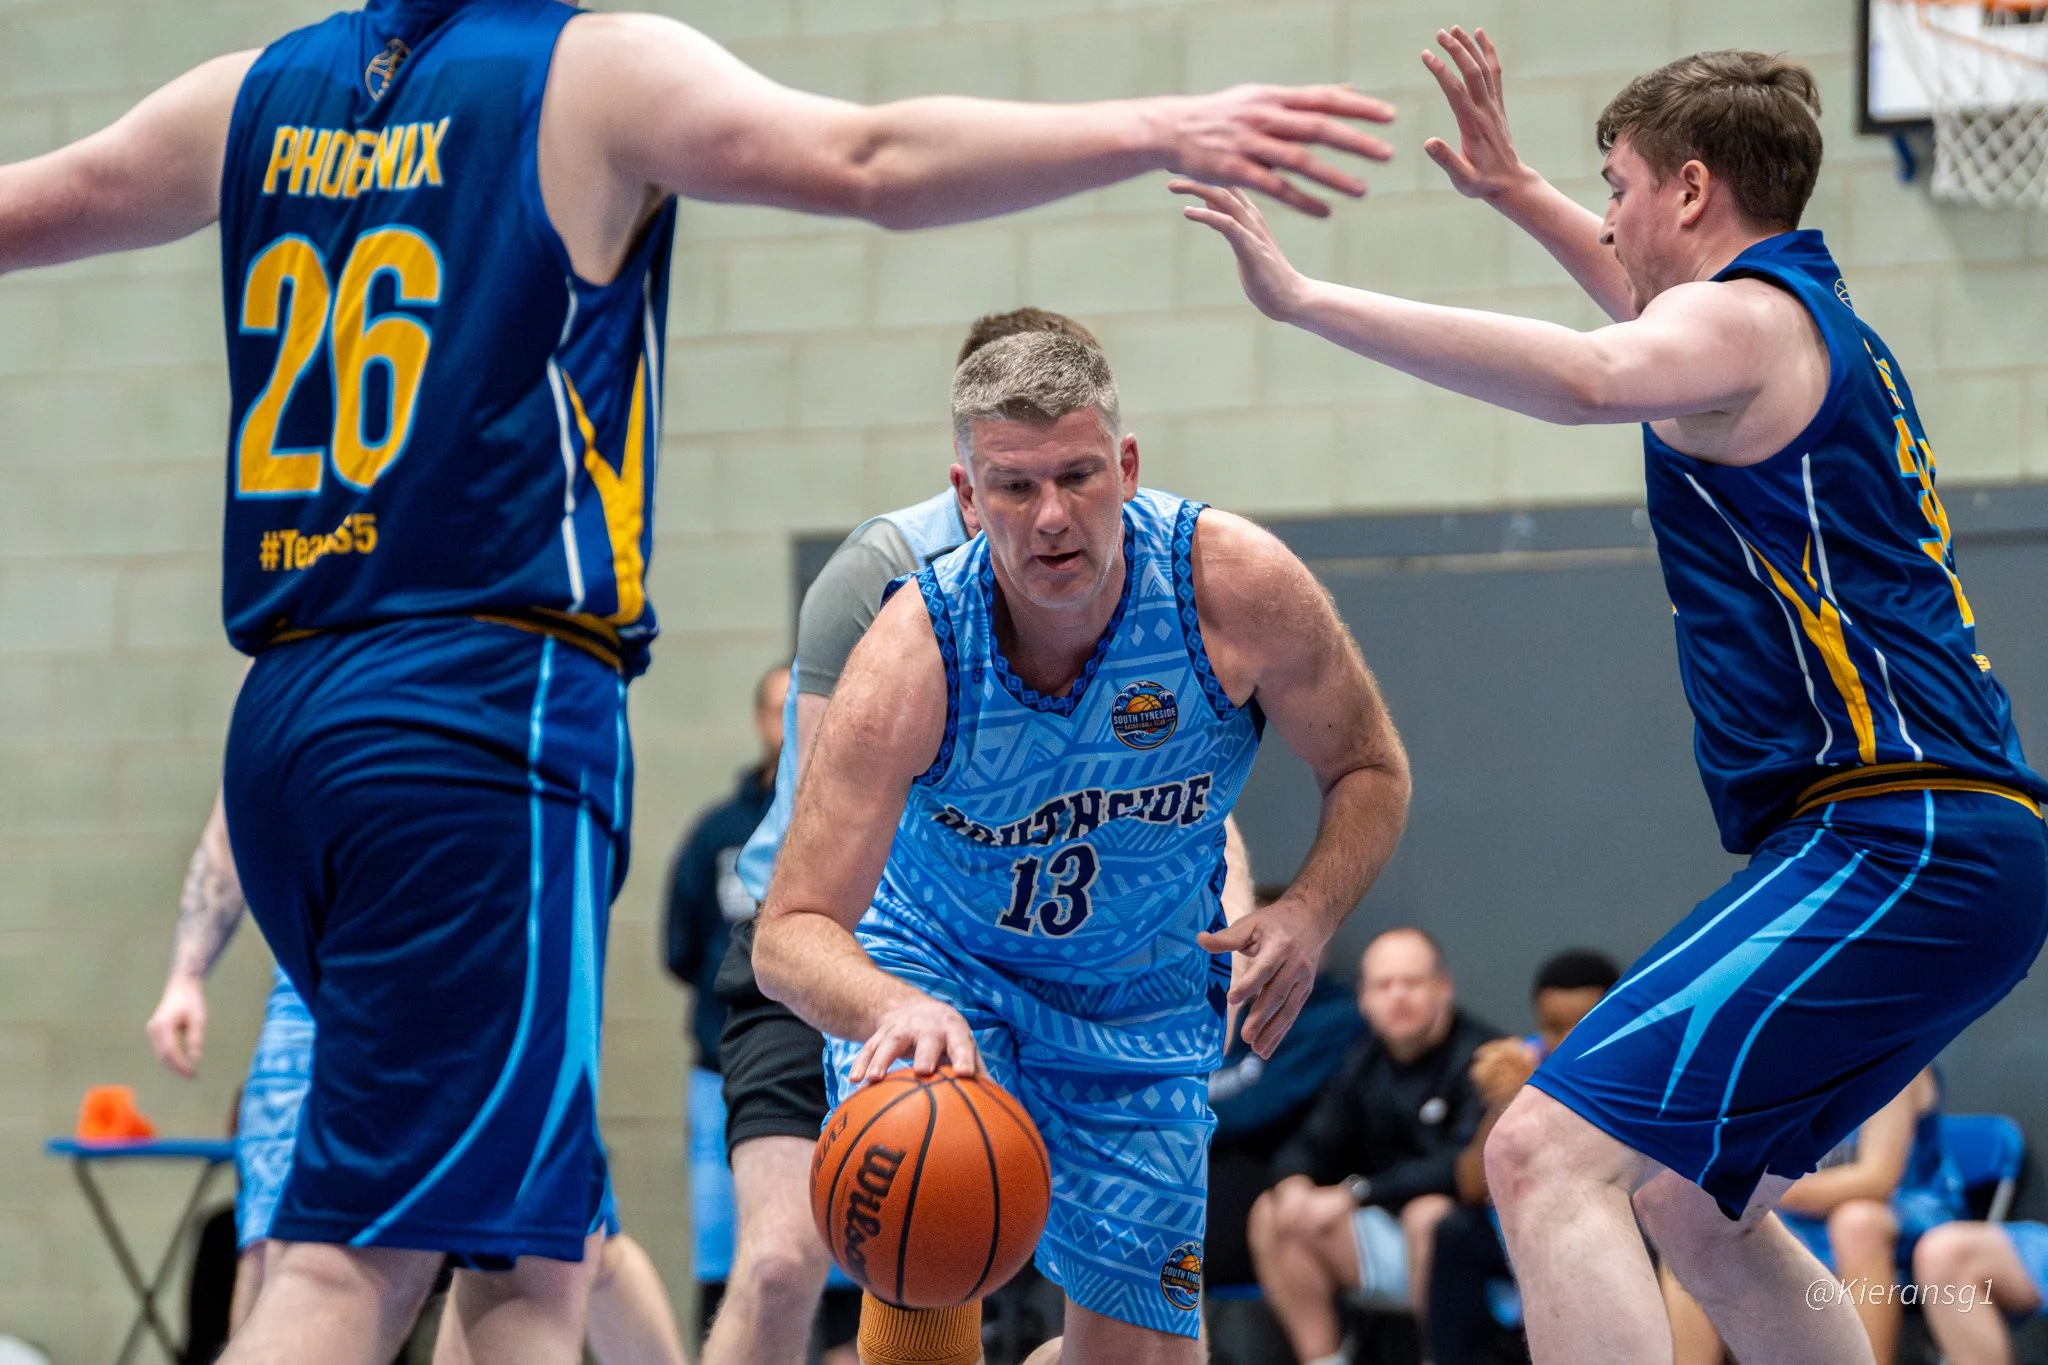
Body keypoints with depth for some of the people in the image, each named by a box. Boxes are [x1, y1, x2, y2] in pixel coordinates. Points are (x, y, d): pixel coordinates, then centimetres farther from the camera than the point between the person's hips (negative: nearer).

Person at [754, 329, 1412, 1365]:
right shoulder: (913, 665, -31)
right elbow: (790, 935, -34)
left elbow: (1369, 772, -7)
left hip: (1141, 1006, 3)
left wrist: (1309, 915, -27)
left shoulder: (1235, 587, -26)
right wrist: (896, 1010, -56)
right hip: (935, 966, -2)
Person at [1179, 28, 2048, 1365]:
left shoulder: (1750, 318, -7)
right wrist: (1518, 193, 43)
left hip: (1896, 846, -11)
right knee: (1692, 1204, 25)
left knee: (1553, 1155, -20)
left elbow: (1591, 378, -30)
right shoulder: (1820, 327, 23)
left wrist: (1304, 296, -29)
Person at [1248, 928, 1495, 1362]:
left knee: (1429, 1213, -37)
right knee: (1271, 1212, -7)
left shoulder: (1479, 1056, -15)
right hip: (1390, 1244, 7)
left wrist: (1355, 1193, -28)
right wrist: (1294, 1183, -17)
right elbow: (1310, 1145, 9)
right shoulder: (1364, 1061, 8)